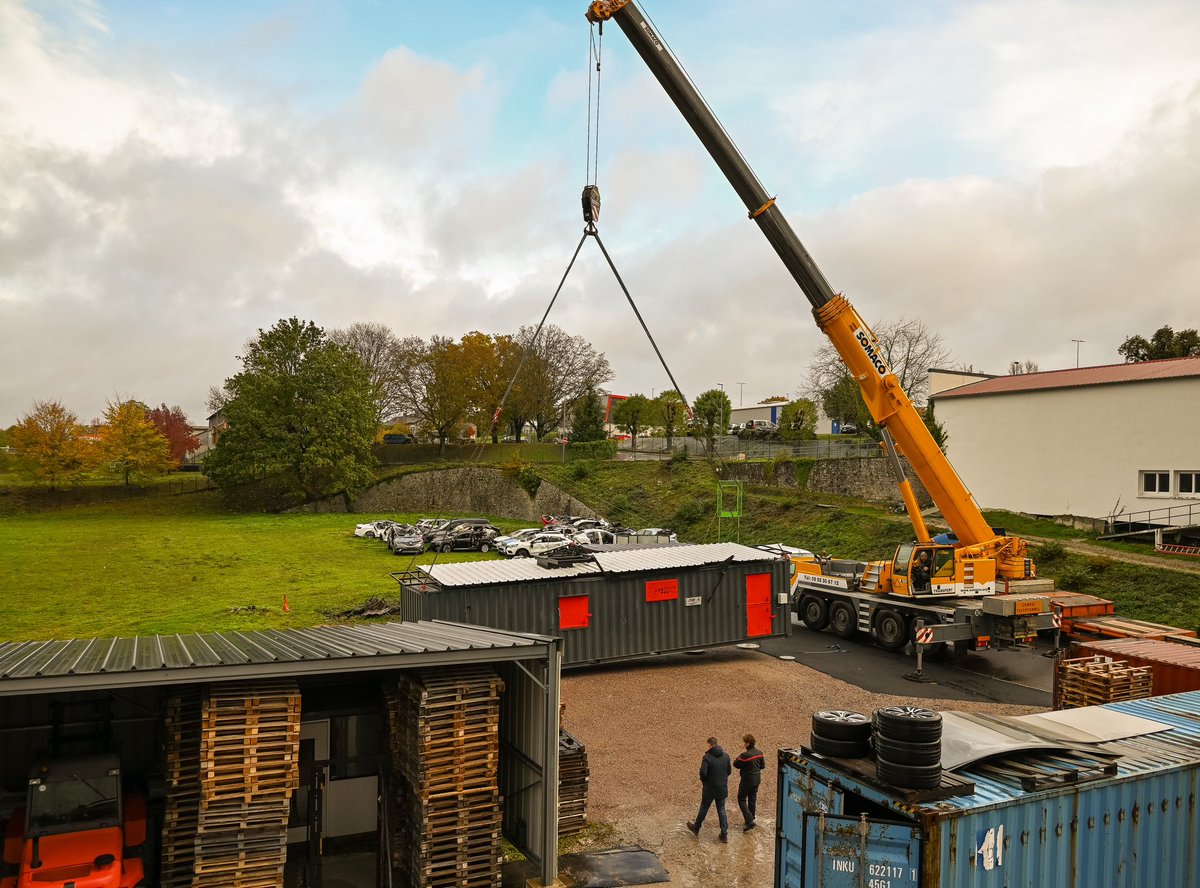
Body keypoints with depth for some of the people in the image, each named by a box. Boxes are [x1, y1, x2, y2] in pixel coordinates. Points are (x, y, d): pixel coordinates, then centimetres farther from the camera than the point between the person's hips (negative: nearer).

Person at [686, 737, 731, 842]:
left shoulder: (707, 757, -19)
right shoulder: (726, 756, -4)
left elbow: (703, 772, -24)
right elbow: (729, 771, 4)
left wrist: (703, 781, -3)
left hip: (709, 789, -4)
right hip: (722, 789, 4)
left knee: (703, 809, 14)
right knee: (721, 810, 15)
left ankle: (696, 828, 33)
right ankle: (724, 834, 14)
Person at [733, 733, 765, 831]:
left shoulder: (745, 755, -26)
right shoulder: (759, 752, -4)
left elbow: (735, 764, -15)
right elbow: (763, 765, 8)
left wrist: (738, 758, 0)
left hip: (747, 781, -7)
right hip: (757, 780, 7)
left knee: (741, 800, 6)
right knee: (752, 800, 19)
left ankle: (749, 821, -4)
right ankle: (751, 820, 28)